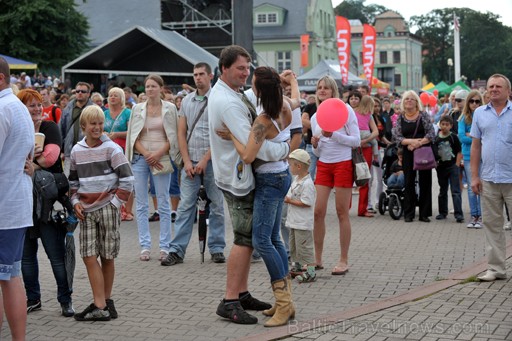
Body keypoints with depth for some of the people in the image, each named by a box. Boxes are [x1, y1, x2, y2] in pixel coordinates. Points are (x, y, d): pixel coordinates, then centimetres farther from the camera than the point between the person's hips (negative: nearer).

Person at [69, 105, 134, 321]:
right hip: (86, 211, 4)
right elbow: (73, 181, 20)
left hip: (107, 208, -3)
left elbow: (127, 179, -5)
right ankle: (100, 306, -5)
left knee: (107, 257, 4)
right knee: (89, 257, -5)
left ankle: (106, 301, 15)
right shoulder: (76, 151, 9)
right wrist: (75, 202, 6)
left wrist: (115, 202, -8)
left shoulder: (111, 148, -4)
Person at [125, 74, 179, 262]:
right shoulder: (137, 109, 8)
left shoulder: (169, 108, 3)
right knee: (141, 205, 3)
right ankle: (145, 246, 8)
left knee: (163, 204, 0)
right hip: (140, 158, 2)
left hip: (161, 158, -2)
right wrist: (146, 154, -8)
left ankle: (165, 246, 5)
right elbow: (134, 137, 6)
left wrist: (158, 154, -12)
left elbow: (172, 136, 1)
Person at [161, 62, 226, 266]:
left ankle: (217, 248, 13)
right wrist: (187, 161, -1)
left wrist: (205, 160, -12)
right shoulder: (187, 101, 11)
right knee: (185, 206, 1)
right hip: (190, 162, 3)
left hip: (212, 161, -3)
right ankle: (177, 250, 3)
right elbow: (181, 132, 10)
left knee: (217, 206, 4)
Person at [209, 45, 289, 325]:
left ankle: (242, 294, 25)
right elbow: (251, 144, -28)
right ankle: (230, 302, -3)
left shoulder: (228, 94, 12)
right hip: (237, 176, -11)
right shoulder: (228, 102, -22)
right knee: (245, 238, -7)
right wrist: (285, 149, -16)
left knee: (246, 237, 16)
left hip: (239, 173, 11)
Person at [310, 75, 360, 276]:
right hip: (323, 165, 5)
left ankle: (344, 261, 8)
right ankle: (317, 259, 10)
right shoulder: (315, 118, 11)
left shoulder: (345, 110, -3)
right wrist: (315, 145, -6)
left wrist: (334, 135, -19)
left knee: (342, 212, -1)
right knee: (318, 211, -1)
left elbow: (356, 141, -7)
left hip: (343, 164, -5)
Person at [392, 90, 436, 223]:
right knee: (409, 183, 3)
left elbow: (431, 133, -5)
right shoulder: (400, 118, 7)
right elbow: (397, 137, 0)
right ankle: (408, 213, 9)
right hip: (408, 153, 1)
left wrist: (418, 143, -16)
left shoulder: (423, 115, 2)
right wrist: (411, 141, -16)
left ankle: (424, 213, 8)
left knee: (425, 182, 1)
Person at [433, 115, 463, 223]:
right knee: (442, 191, 14)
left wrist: (457, 165, -10)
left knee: (455, 191, -7)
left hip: (452, 167, -4)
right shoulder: (436, 139, 3)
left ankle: (458, 214, -10)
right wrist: (435, 165, -1)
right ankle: (443, 212, 25)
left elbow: (459, 153, -3)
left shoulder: (453, 137, -4)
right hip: (441, 167, 4)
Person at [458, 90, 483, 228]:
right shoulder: (464, 118, 3)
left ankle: (481, 216, 7)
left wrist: (471, 135, -11)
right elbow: (462, 137, -7)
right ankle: (474, 215, 16)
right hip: (468, 156, 2)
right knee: (471, 188, 8)